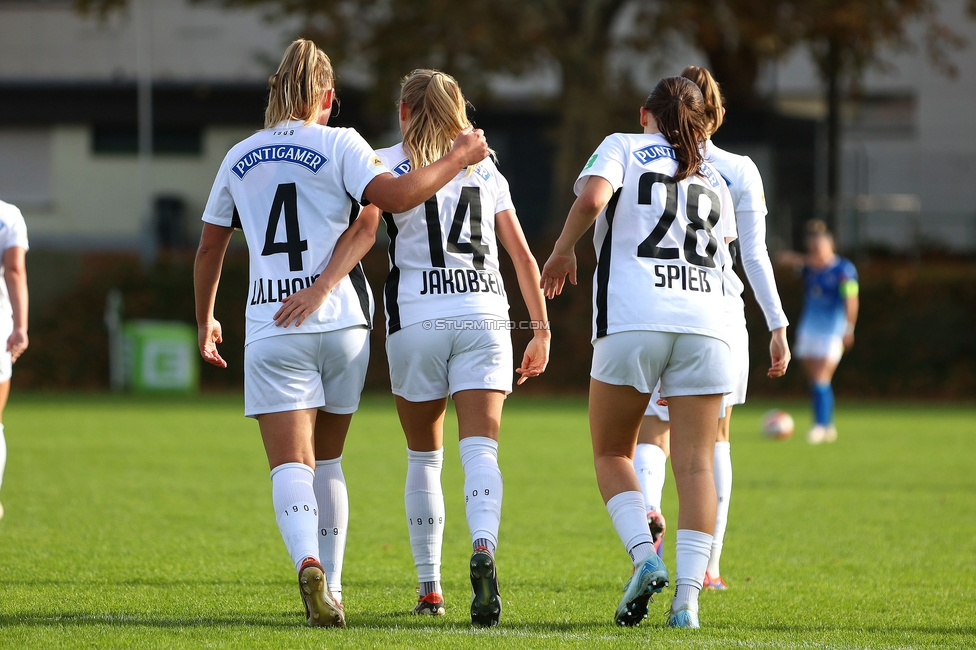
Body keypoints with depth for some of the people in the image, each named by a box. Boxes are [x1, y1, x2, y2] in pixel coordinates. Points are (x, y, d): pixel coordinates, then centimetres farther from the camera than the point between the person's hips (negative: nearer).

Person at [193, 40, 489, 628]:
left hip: (273, 328, 0)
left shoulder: (239, 158, 12)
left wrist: (205, 320, 34)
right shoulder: (338, 144, 1)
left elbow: (210, 250, 20)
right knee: (327, 459, 17)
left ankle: (309, 563, -36)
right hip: (341, 321, 0)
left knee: (291, 464, -9)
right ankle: (330, 586, 17)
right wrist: (459, 159, -3)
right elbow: (394, 196, -16)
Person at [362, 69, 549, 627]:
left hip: (417, 315, -2)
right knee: (481, 449, -8)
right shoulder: (486, 170, 16)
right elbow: (523, 255, 15)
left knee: (424, 456, 13)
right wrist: (542, 329, 19)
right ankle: (484, 548, -35)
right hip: (484, 313, 2)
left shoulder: (388, 164, 5)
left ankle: (430, 587, 16)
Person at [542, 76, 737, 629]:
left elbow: (593, 196, -9)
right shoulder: (714, 179, 22)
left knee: (613, 453, 12)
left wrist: (563, 250, 4)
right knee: (696, 464, 3)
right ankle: (688, 597, -6)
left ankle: (645, 557, -10)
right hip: (707, 323, 3)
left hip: (632, 319, -3)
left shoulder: (623, 147, 10)